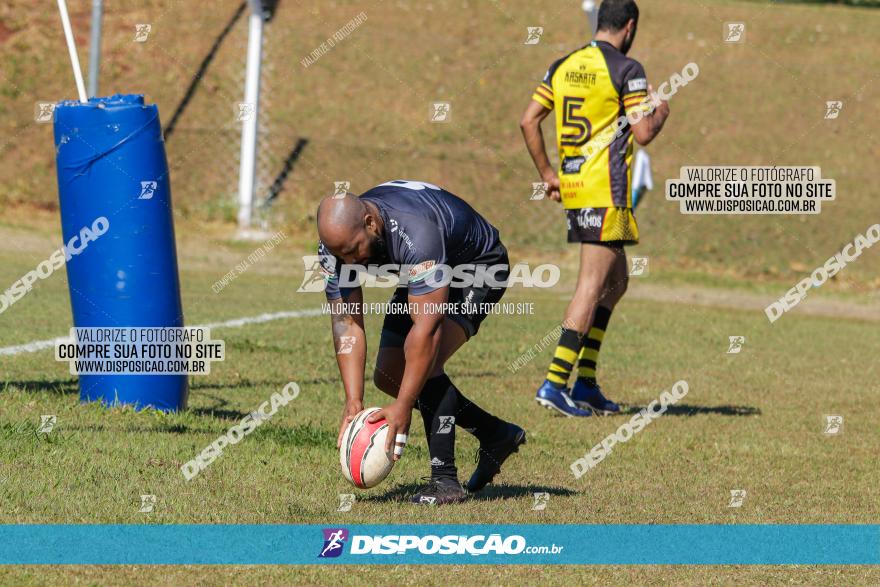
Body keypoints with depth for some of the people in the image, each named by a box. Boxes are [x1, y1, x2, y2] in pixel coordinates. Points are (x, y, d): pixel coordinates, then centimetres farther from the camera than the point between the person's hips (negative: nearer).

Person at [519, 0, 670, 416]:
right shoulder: (626, 70, -9)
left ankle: (585, 383, 13)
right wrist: (660, 113, 9)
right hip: (607, 190, -8)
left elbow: (528, 121, 9)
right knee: (592, 286, -7)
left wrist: (546, 173, 16)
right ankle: (554, 382, -14)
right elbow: (643, 133, -12)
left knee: (616, 280, 17)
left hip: (571, 184, 8)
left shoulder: (562, 67, 10)